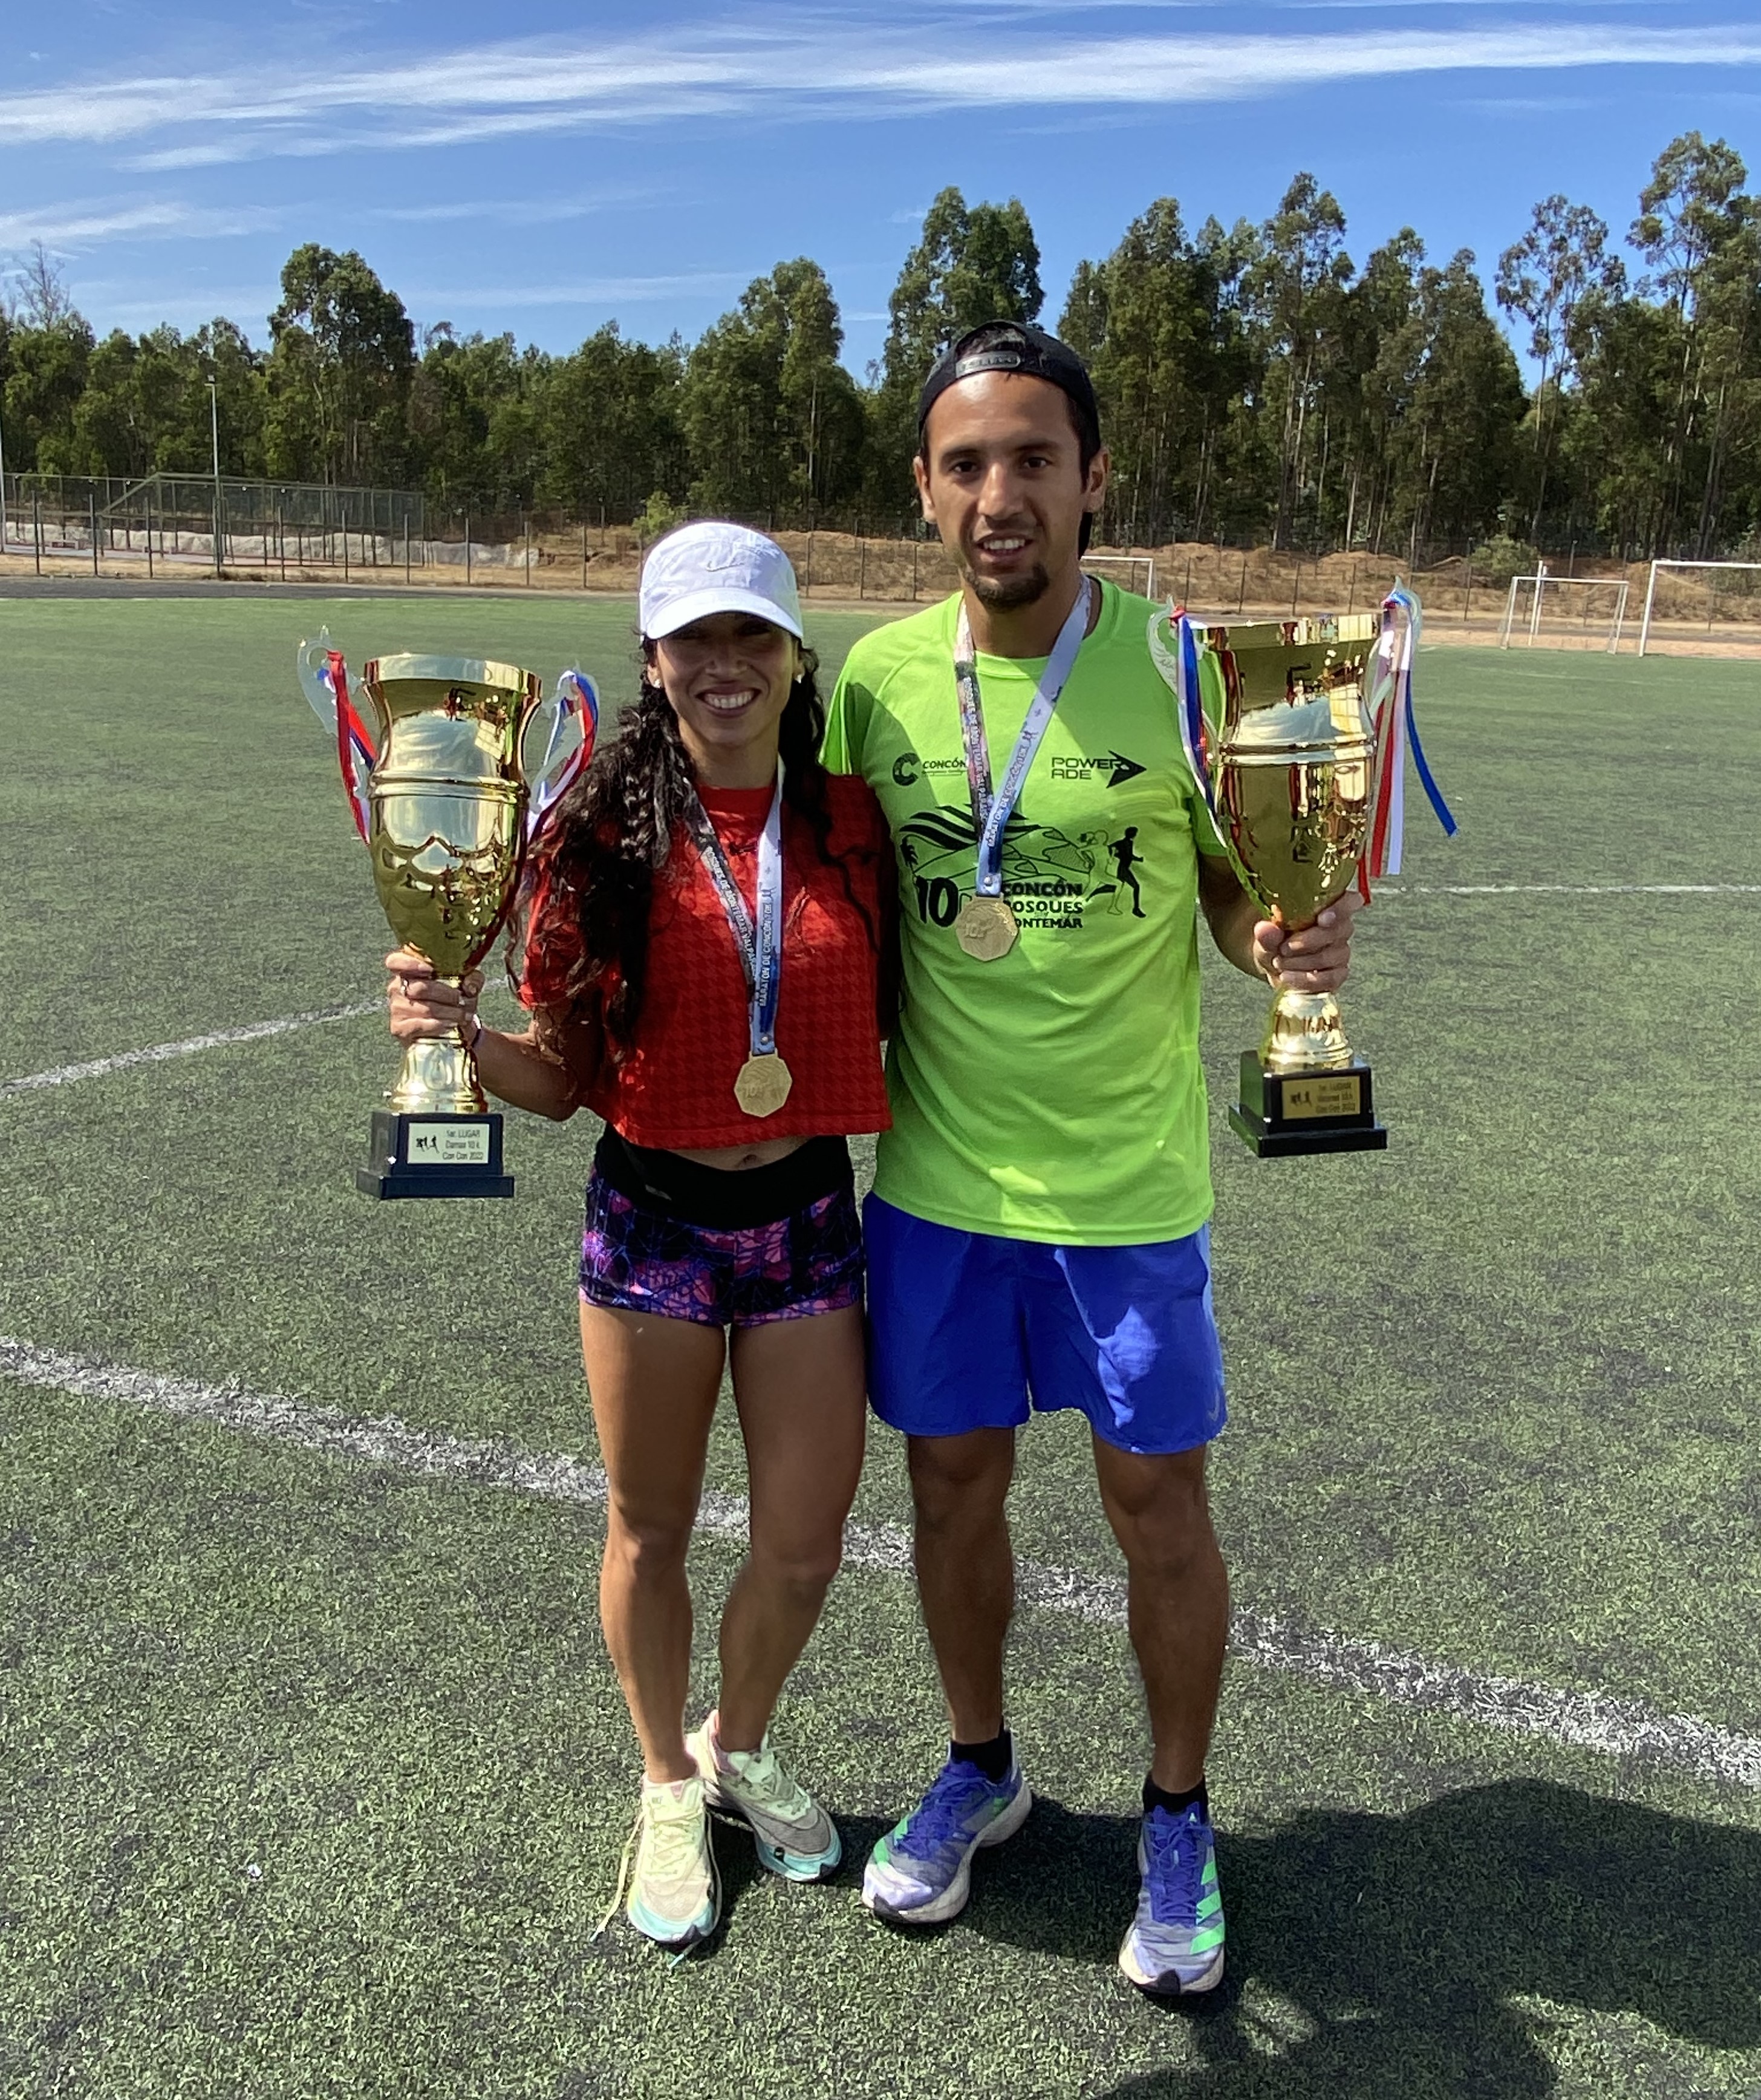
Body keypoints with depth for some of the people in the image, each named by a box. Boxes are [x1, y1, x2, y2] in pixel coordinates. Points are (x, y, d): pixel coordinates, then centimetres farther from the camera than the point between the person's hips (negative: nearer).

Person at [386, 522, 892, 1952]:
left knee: (807, 1542, 10)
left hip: (809, 1214, 2)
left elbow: (890, 1019, 6)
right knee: (651, 1528, 15)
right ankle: (670, 1784, 44)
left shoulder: (850, 821, -3)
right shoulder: (603, 832, -9)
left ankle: (743, 1744, 43)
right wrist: (460, 1032, -23)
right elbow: (562, 1079, -6)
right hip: (652, 1218, -1)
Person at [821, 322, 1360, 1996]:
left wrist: (1289, 947, -25)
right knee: (953, 1482, 16)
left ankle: (1177, 1821, 35)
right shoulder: (878, 675, -2)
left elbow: (1238, 884, -4)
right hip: (932, 1173, 3)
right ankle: (979, 1768, 42)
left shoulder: (1175, 665, -10)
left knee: (1158, 1502, 10)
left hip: (1123, 1179, -2)